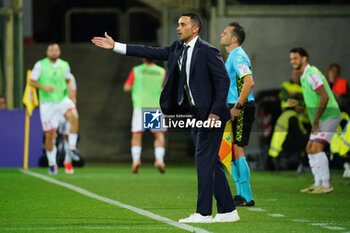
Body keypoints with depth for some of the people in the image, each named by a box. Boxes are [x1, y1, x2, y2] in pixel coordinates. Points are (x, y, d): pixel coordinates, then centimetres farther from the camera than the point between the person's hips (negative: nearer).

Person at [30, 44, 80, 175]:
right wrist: (44, 87, -19)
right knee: (49, 135, 1)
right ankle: (52, 163, 19)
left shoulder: (64, 65, 6)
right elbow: (32, 82, -3)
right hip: (47, 103, -2)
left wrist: (71, 92, 8)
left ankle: (72, 147, -19)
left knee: (74, 116, -30)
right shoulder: (40, 65, -4)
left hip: (62, 100, 2)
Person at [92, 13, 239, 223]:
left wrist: (215, 112, -20)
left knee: (204, 159, -8)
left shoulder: (208, 51, -13)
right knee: (211, 162, 9)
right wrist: (115, 46, 7)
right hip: (197, 114, 9)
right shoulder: (177, 49, 10)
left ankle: (203, 213, -4)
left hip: (211, 113, -9)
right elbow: (151, 52, 10)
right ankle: (228, 211, 13)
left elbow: (223, 80, -15)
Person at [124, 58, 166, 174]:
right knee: (159, 135, 6)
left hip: (139, 106, 0)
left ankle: (136, 159, -15)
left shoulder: (136, 71, 2)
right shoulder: (162, 72, 4)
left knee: (136, 135, 3)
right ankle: (159, 159, -11)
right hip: (156, 107, 0)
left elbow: (127, 87, 1)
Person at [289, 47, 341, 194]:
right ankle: (318, 183, 14)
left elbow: (325, 96, -24)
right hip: (323, 118, 11)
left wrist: (316, 120, -21)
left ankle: (326, 185, -17)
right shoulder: (304, 76, 16)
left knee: (316, 148, -18)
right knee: (310, 149, 11)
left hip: (329, 115, -11)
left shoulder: (312, 74, -16)